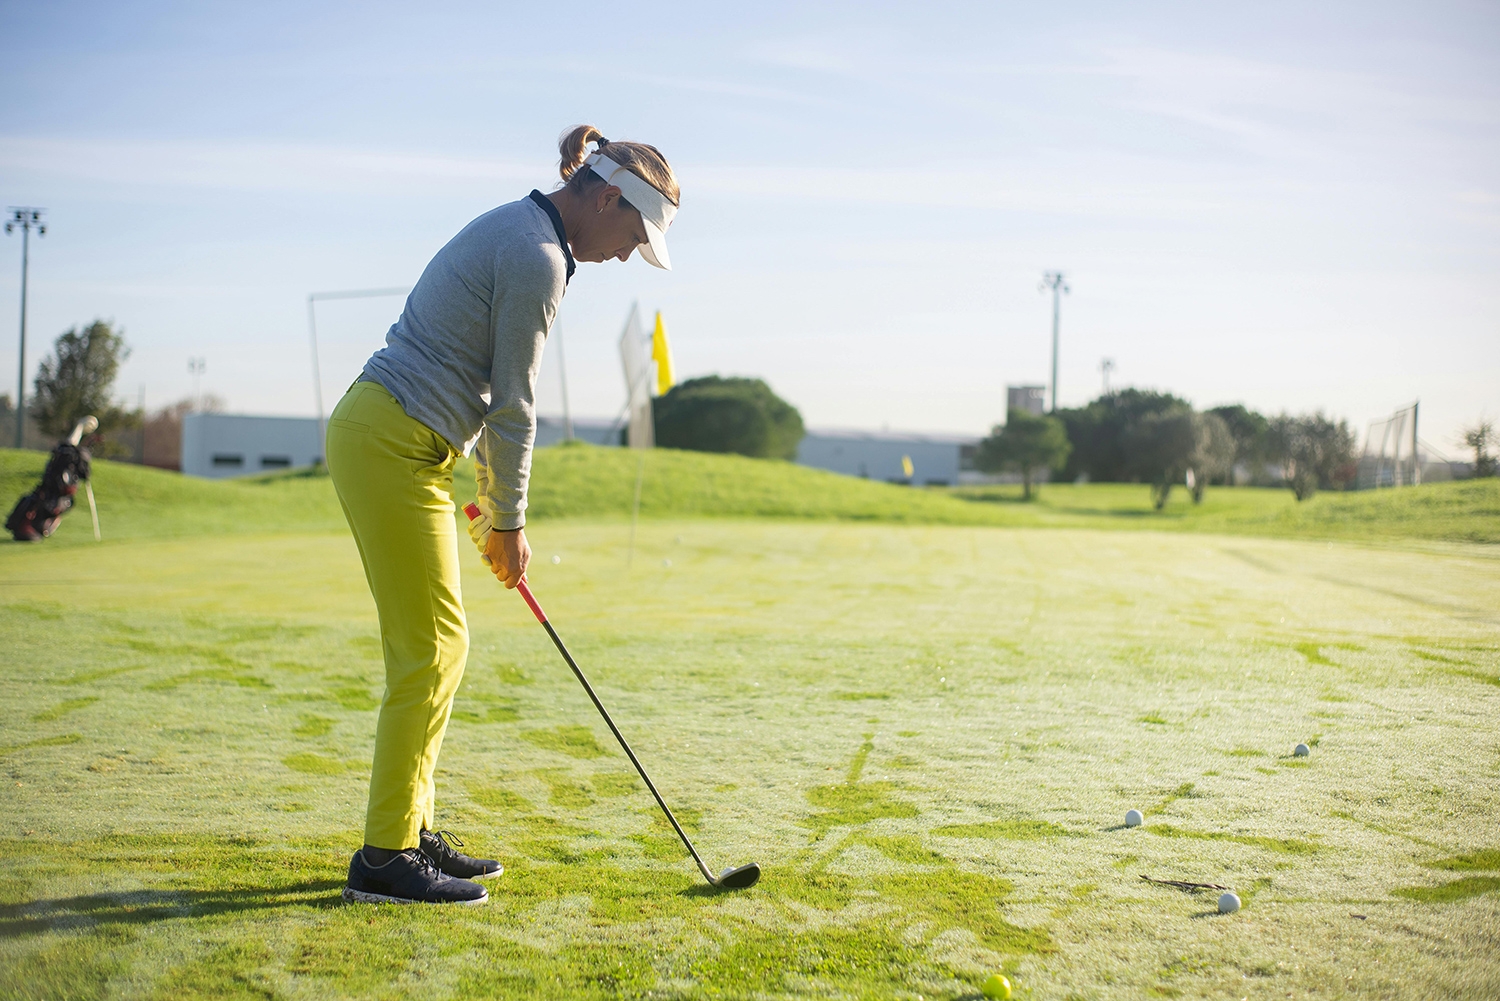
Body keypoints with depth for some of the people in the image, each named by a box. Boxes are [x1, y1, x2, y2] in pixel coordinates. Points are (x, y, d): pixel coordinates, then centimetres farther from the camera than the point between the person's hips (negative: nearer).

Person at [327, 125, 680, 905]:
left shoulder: (516, 231, 17)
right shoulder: (538, 258, -15)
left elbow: (490, 388, 21)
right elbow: (512, 404, -12)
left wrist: (496, 499, 21)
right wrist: (509, 520, -1)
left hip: (382, 437, 10)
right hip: (394, 446, -10)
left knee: (436, 646, 12)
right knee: (431, 649, -5)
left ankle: (409, 833, 19)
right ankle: (384, 857, 1)